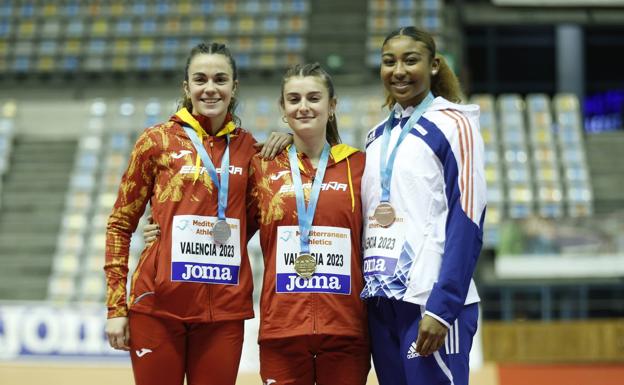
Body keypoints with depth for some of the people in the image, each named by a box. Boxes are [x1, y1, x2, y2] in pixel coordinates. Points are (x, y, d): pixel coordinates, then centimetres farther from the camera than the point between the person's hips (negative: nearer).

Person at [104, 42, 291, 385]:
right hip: (159, 304, -2)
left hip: (224, 310, 2)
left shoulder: (247, 146, 9)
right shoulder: (158, 141, 2)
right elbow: (120, 224, 6)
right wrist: (116, 307, -1)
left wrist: (286, 140, 5)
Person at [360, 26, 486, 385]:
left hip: (430, 302, -6)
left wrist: (442, 306, -17)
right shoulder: (377, 136, 16)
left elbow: (467, 223, -10)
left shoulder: (453, 125, -3)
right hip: (380, 302, 6)